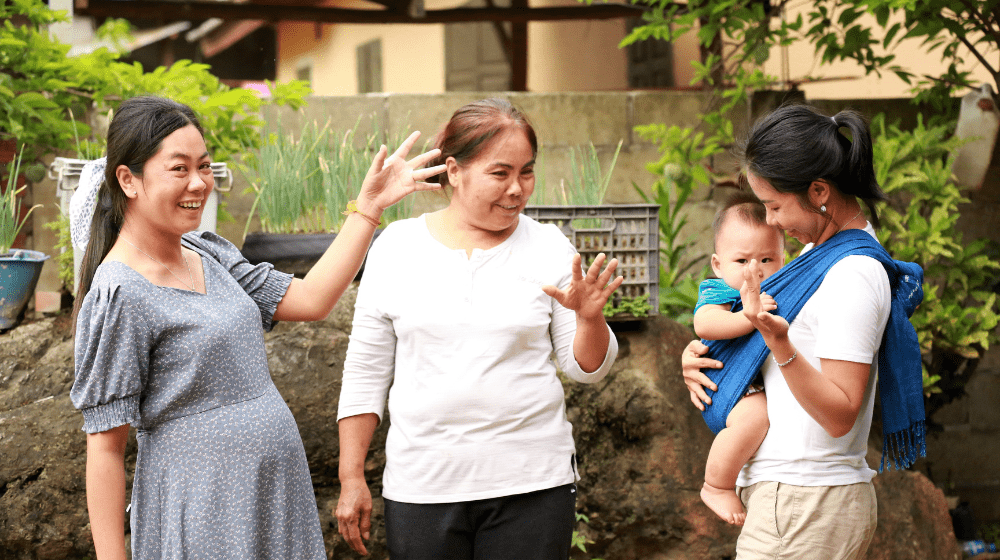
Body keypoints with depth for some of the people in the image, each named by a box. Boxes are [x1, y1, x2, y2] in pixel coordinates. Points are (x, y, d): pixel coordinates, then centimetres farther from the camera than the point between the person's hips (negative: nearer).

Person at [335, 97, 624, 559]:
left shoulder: (548, 248, 1)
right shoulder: (396, 247, 1)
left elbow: (587, 369, 4)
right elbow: (365, 373, 6)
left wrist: (589, 317, -16)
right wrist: (351, 478, 4)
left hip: (532, 485, 0)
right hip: (421, 485, 0)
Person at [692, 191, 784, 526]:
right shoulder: (719, 293, -4)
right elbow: (704, 324, -26)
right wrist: (749, 316, -36)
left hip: (774, 390, 9)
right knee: (755, 414, -37)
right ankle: (717, 487, -17)